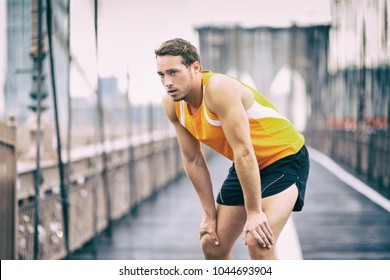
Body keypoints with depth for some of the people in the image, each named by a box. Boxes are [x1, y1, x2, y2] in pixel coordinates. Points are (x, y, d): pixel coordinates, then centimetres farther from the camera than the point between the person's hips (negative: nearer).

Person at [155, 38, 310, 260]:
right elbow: (193, 160, 1)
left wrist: (254, 212, -29)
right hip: (245, 166, 8)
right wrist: (210, 214, 0)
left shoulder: (218, 88, -31)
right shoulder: (171, 104, -8)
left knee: (258, 242, -26)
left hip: (284, 157, -8)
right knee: (212, 245, 7)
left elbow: (243, 152, -31)